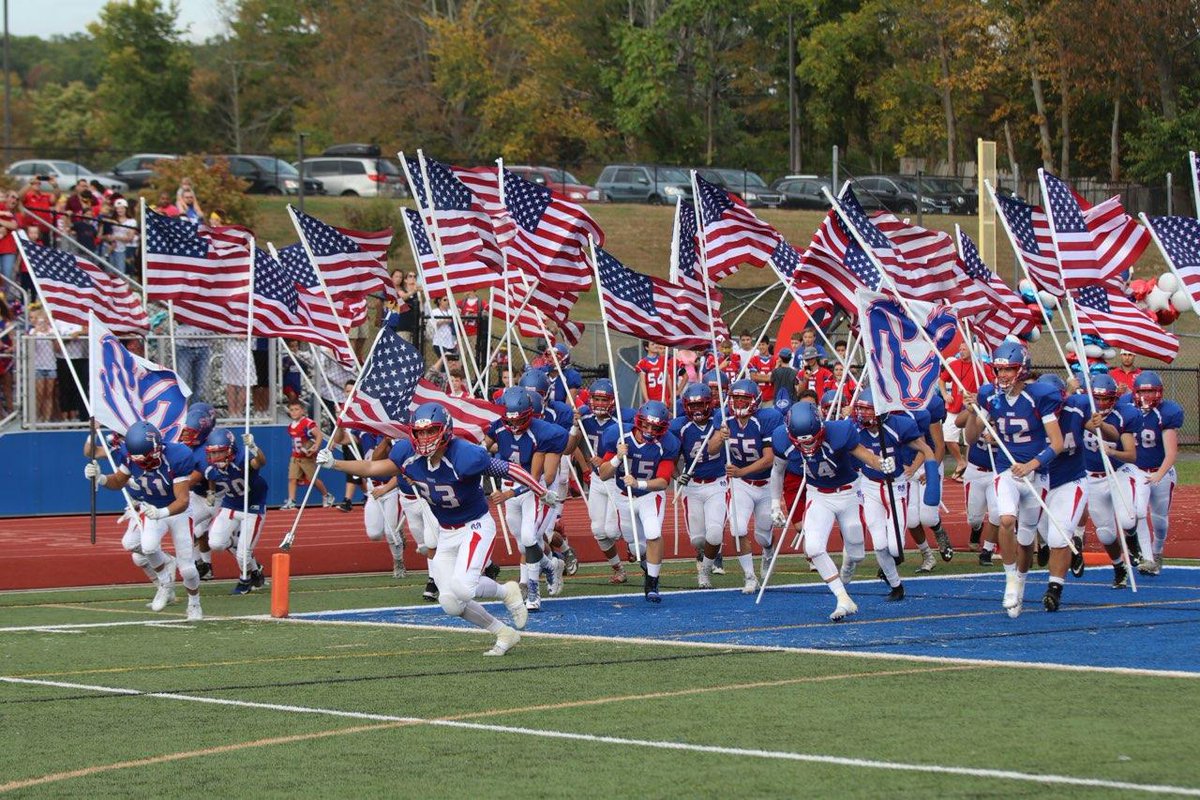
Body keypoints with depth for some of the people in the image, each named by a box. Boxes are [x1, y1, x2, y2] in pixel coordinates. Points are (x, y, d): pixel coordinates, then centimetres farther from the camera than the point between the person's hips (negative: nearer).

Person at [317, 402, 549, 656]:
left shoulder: (465, 457, -29)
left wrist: (543, 495, -9)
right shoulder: (409, 454, -12)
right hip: (444, 533, 6)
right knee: (451, 604, -1)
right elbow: (373, 468, 0)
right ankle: (505, 634, 20)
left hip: (476, 527, -6)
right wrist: (334, 464, -10)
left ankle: (507, 593, 6)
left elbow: (507, 469, -20)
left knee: (463, 588, -26)